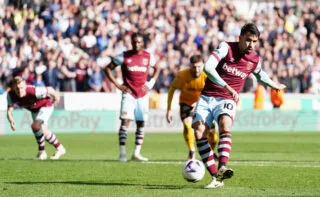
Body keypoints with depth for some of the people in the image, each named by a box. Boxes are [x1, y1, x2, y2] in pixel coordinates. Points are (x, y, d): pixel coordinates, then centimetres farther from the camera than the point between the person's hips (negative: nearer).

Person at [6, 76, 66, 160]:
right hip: (34, 109, 7)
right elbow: (9, 111, -24)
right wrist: (11, 121, -47)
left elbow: (49, 90, -25)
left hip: (45, 105, -7)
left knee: (35, 126, -24)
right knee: (43, 130, 15)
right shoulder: (10, 95, -28)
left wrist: (56, 97, -3)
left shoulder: (33, 92, -41)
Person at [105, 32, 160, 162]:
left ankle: (137, 153, 10)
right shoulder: (124, 56, -2)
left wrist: (151, 83, 8)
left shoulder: (148, 57, 5)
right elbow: (108, 68, 4)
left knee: (141, 122, 4)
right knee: (126, 120, -15)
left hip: (143, 95, 3)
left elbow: (157, 69, 23)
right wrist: (117, 85, -5)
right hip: (129, 94, -3)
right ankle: (122, 152, -13)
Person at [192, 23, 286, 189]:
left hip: (226, 101, 1)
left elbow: (260, 75, 31)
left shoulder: (255, 60, 6)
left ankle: (222, 168, -47)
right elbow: (208, 67, -23)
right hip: (206, 97, -1)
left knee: (225, 126, -31)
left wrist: (275, 86, 45)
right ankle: (215, 177, -13)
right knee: (199, 133, -18)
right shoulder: (226, 48, -8)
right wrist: (228, 87, -29)